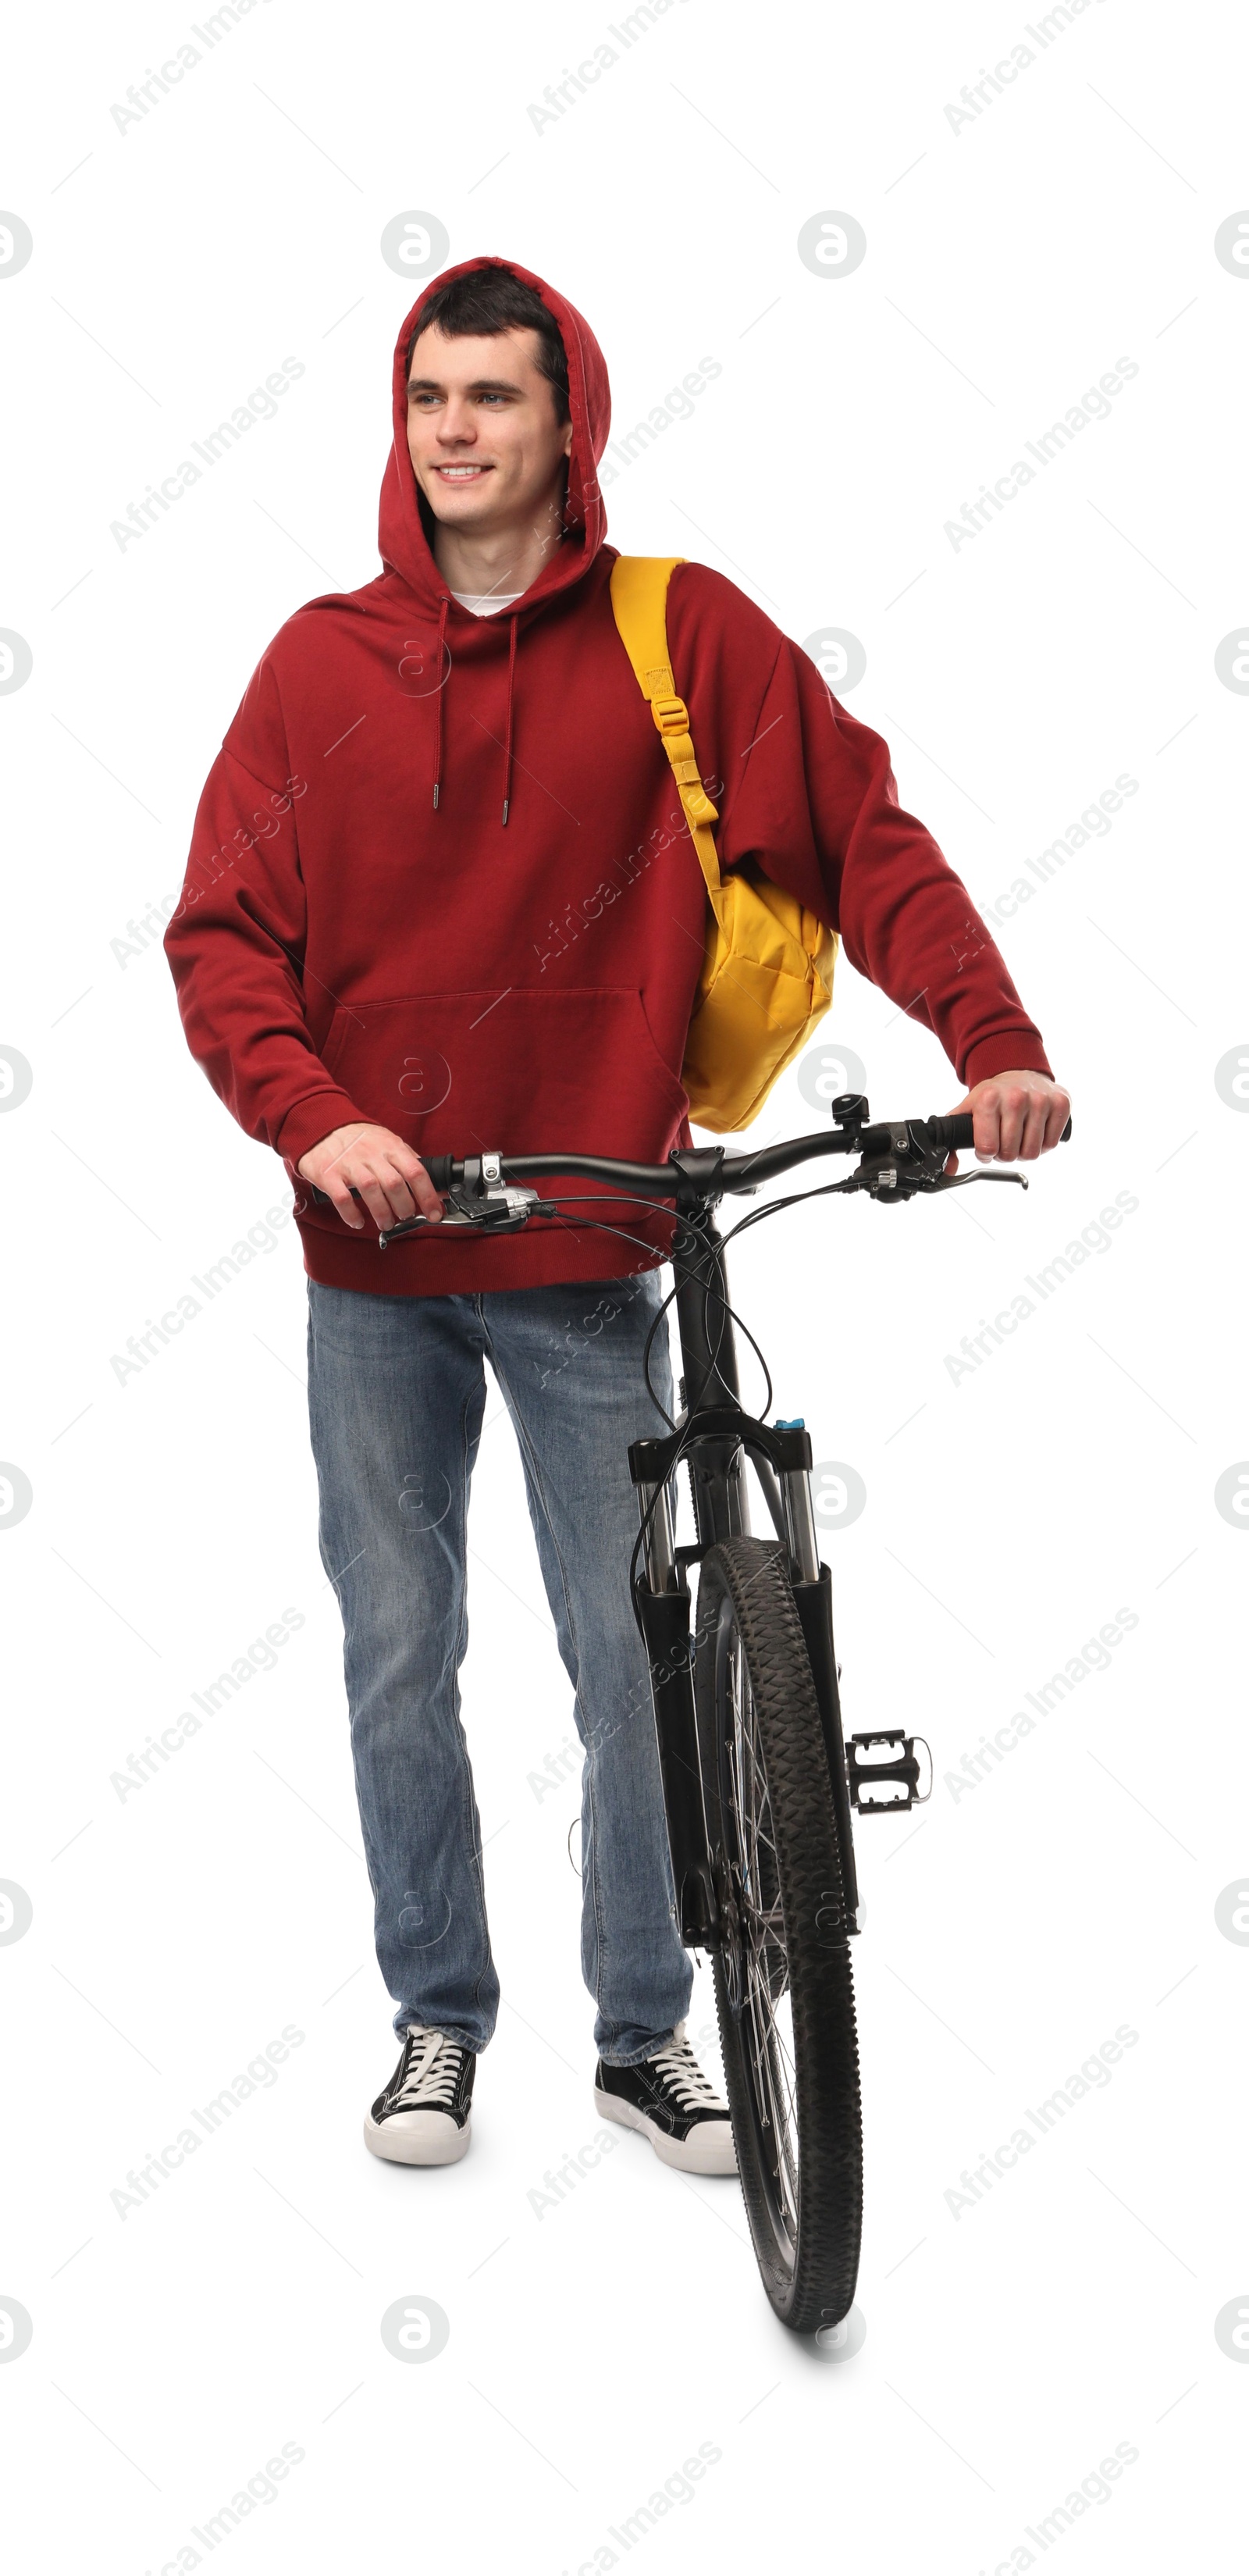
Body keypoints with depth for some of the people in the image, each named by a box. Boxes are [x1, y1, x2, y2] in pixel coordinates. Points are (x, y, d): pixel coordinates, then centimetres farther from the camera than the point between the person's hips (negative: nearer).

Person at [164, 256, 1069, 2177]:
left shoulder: (682, 635, -1)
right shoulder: (321, 661, 3)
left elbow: (864, 840, -3)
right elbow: (222, 937, 1)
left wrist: (993, 1040, -17)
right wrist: (314, 1119, -16)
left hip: (590, 1247, -1)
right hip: (376, 1250, 2)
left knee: (631, 1653, 4)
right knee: (400, 1659, 9)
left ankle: (645, 2032, 20)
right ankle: (439, 2020, 24)